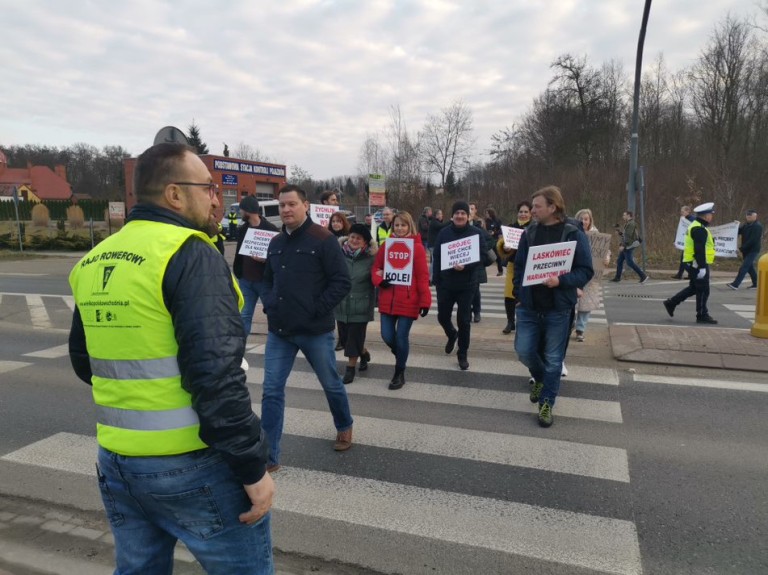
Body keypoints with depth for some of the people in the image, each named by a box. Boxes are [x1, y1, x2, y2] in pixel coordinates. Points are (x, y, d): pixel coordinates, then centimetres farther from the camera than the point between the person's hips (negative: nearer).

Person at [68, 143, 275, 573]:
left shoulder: (93, 261, 7)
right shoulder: (191, 255, -17)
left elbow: (84, 361, 17)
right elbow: (216, 376, -25)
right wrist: (253, 467, -18)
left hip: (116, 461, 8)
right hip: (190, 464, -7)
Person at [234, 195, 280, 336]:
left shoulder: (270, 229, -10)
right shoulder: (242, 229, 9)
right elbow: (239, 252, 16)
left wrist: (266, 259, -28)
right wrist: (238, 272, 8)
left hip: (265, 280, -5)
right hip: (246, 280, 5)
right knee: (244, 315, 6)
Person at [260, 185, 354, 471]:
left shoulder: (323, 239, -10)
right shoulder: (276, 243, 9)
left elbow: (342, 282, -13)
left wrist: (316, 310, -17)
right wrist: (269, 305, 3)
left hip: (315, 331, -5)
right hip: (279, 331, 5)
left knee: (331, 385, 14)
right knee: (272, 391, 3)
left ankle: (344, 427, 42)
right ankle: (269, 456, 14)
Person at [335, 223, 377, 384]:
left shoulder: (371, 258, -6)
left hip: (360, 305, -3)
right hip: (341, 304, 3)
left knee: (354, 337, 1)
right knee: (344, 337, 12)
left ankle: (350, 368, 19)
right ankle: (364, 353, 40)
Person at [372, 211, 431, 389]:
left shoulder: (417, 247, -5)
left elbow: (423, 277, -7)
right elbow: (376, 267, 12)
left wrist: (425, 301, -10)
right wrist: (379, 280, -10)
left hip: (408, 301, -4)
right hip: (387, 300, 4)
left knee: (401, 337, 1)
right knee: (387, 336, 4)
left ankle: (399, 374, 21)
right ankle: (401, 355, 37)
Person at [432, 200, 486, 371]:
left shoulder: (476, 233, -5)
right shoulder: (444, 233, 0)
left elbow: (481, 258, -6)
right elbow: (436, 257, 3)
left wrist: (466, 266, -23)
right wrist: (436, 279, -1)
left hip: (467, 284, -2)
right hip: (445, 283, 2)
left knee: (464, 320, 4)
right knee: (442, 316, 10)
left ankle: (463, 354, 22)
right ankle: (452, 335, 44)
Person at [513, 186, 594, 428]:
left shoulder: (574, 235, -8)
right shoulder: (529, 233, 4)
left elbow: (586, 271, -7)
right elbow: (519, 265, 11)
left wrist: (561, 281, -23)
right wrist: (518, 293, 2)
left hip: (558, 309, -3)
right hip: (528, 307, 3)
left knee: (553, 359, 6)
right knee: (524, 351, 4)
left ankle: (546, 403, 22)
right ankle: (539, 378, 36)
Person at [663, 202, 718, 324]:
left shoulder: (696, 226, 17)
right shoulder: (700, 229, -17)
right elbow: (699, 250, -24)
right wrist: (702, 267, -25)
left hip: (693, 264, 10)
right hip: (698, 264, -10)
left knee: (693, 288, 17)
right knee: (703, 291, -1)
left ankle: (671, 303, 17)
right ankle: (702, 315, 7)